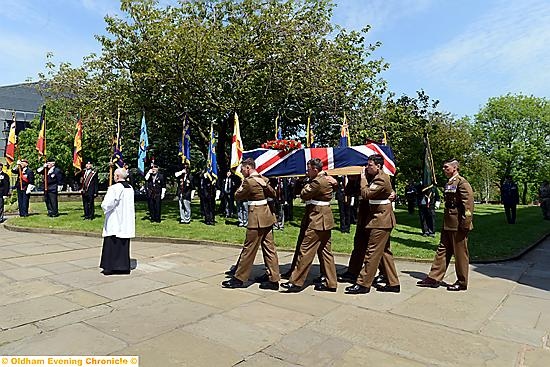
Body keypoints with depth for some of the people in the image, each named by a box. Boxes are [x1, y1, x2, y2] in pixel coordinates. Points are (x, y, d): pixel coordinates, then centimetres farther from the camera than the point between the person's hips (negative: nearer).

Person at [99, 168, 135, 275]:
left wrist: (105, 207, 0)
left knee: (111, 244, 5)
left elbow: (106, 204, -22)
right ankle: (124, 266, 16)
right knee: (124, 244, 12)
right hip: (126, 221, 6)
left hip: (114, 222, -6)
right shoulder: (130, 188, 5)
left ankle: (109, 267, 10)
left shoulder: (114, 188, -16)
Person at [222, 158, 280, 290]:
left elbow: (238, 196, -5)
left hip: (257, 218, -8)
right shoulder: (264, 179, 8)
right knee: (269, 248, 11)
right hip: (267, 215, 8)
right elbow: (273, 193, 19)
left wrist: (242, 184, 8)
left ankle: (239, 278, 11)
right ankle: (273, 278, 18)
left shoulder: (249, 181, -15)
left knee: (249, 249, 0)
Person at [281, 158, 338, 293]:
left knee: (305, 251, -4)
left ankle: (296, 282, 3)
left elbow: (304, 195, -14)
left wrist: (308, 184, 1)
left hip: (317, 221, -10)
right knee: (325, 252, 13)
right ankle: (330, 283, 19)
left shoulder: (317, 181, -17)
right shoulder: (327, 179, 11)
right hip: (324, 220, 10)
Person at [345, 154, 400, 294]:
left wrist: (363, 179, -12)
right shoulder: (378, 177, 15)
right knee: (385, 252, 14)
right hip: (382, 219, 11)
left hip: (381, 220, -11)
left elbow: (366, 194, -23)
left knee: (372, 252, -6)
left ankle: (363, 284, -1)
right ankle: (393, 283, 22)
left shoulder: (381, 179, -17)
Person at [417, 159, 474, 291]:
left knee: (460, 253, 3)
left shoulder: (461, 182, -12)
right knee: (442, 250, 11)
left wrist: (465, 223, -19)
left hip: (458, 225, -9)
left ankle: (462, 282, 16)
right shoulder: (449, 183, 14)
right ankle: (434, 278, 16)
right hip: (448, 224, 9)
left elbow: (468, 203, -17)